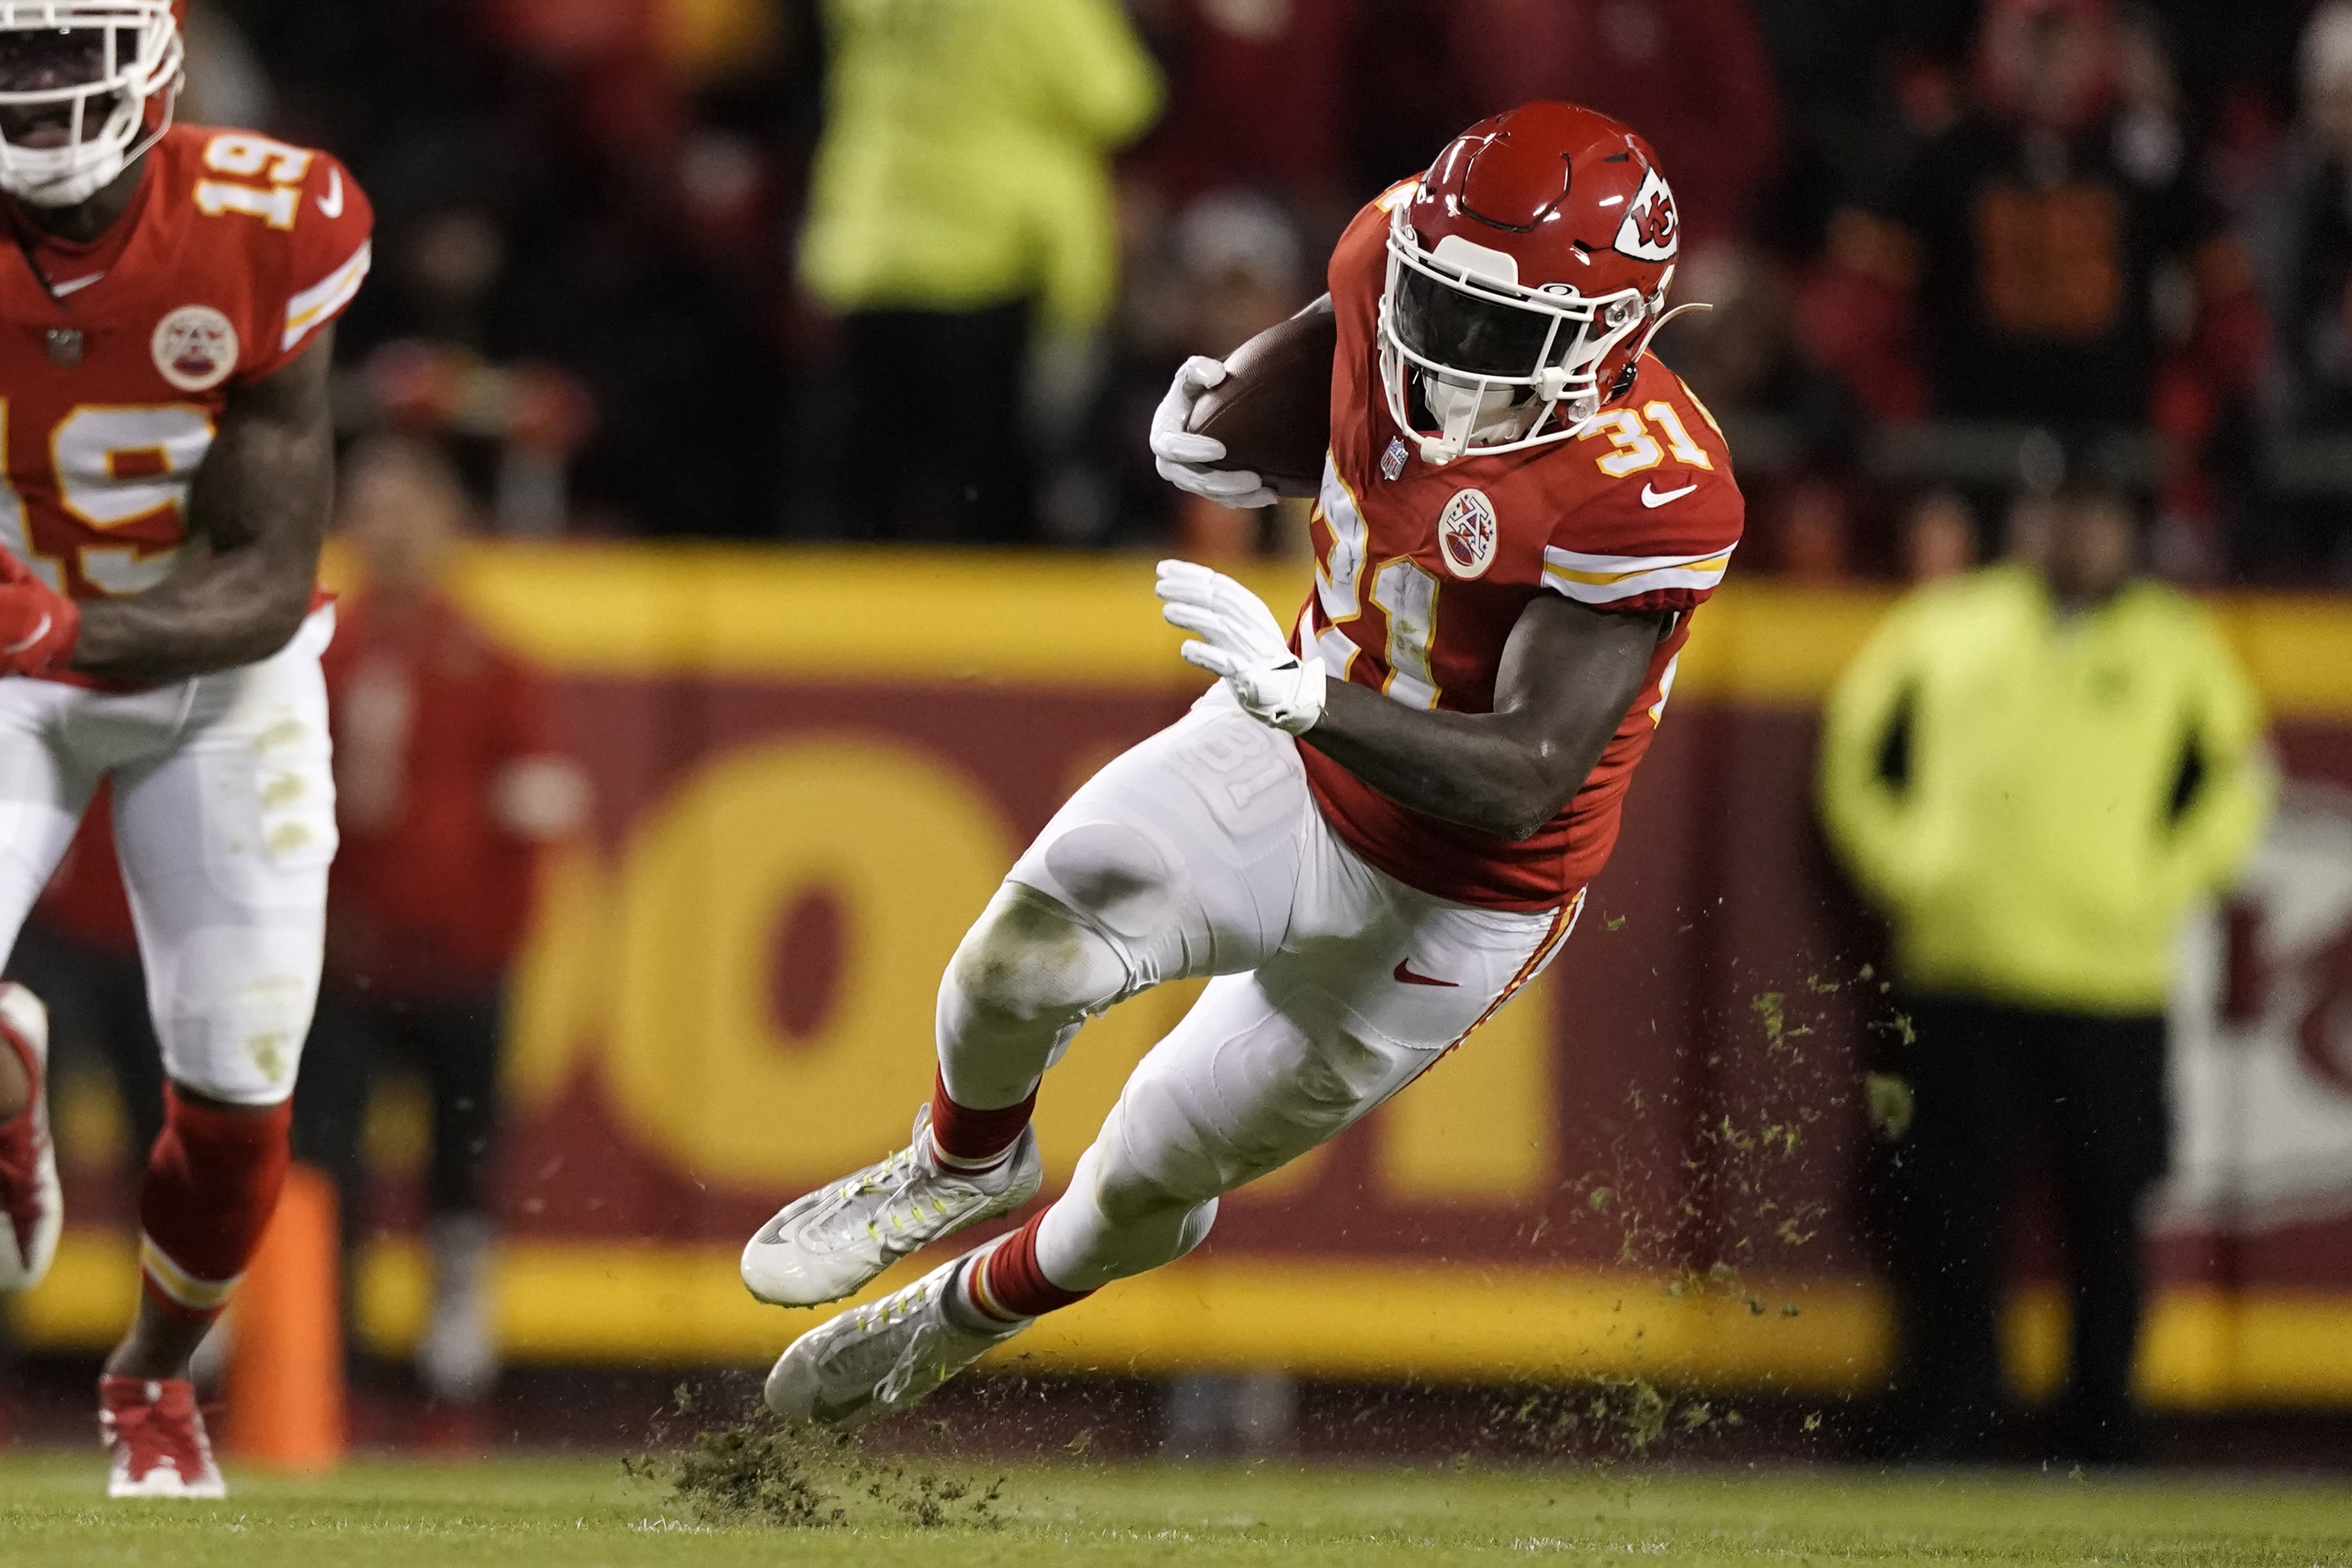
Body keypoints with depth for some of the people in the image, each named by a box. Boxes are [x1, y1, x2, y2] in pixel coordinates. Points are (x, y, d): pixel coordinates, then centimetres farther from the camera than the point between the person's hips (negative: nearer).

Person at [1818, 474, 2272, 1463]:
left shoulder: (2175, 644, 7)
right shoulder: (1950, 627, 9)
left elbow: (2237, 780, 14)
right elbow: (1856, 749, 17)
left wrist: (2162, 888, 3)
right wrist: (1900, 871, 8)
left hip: (2109, 980, -1)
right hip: (1960, 967, 1)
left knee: (2106, 1215, -1)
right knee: (1949, 1210, -3)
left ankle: (2101, 1431, 9)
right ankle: (1948, 1418, 5)